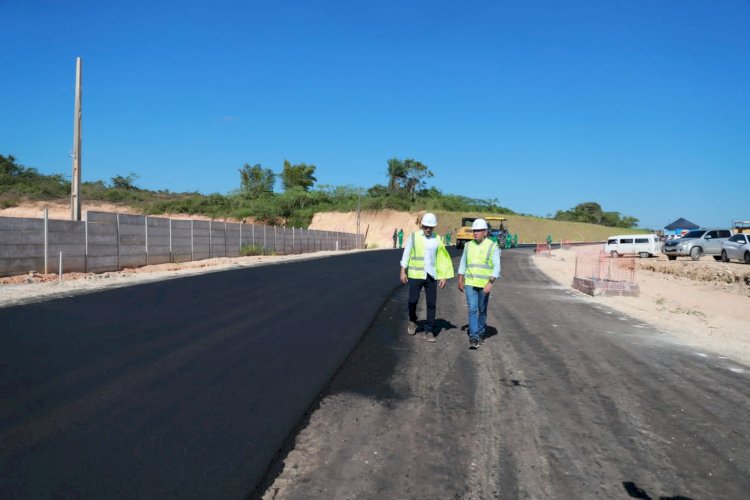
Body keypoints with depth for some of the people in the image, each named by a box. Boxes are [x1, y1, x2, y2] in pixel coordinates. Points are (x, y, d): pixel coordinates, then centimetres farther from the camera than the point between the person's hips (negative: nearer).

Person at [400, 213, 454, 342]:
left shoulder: (437, 240, 3)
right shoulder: (413, 236, -1)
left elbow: (443, 259, 5)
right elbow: (406, 254, 2)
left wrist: (444, 277, 2)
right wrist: (403, 272, -1)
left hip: (431, 277, 1)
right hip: (415, 275, -1)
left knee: (431, 304, 3)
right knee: (412, 301, 1)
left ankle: (429, 331, 14)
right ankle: (412, 321, 29)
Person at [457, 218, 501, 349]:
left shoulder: (493, 246, -6)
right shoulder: (468, 245, 5)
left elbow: (496, 267, -11)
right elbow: (463, 264, 13)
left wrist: (490, 283, -21)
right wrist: (460, 281, 13)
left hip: (484, 284, -2)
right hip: (470, 283, 2)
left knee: (482, 310, 12)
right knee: (472, 309, -8)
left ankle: (480, 331, 32)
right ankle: (474, 337, -9)